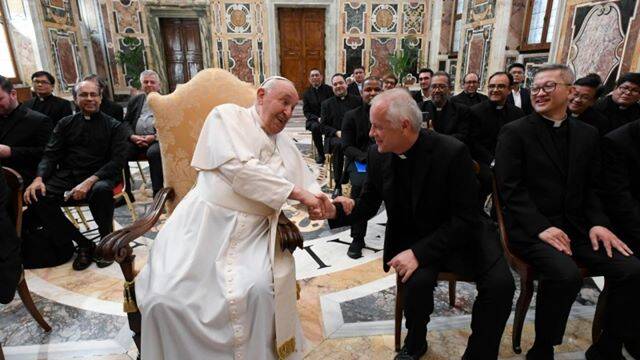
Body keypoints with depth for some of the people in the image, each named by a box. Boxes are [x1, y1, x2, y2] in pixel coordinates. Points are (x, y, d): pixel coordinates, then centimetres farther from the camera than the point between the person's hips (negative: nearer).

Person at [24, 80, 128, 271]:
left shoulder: (114, 126, 5)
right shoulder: (65, 124, 15)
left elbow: (117, 161, -6)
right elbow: (50, 155, 9)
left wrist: (89, 182, -21)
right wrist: (39, 178, -12)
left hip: (99, 178, -4)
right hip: (67, 177, 4)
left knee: (101, 190, -37)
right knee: (36, 197, -23)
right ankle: (84, 244, -8)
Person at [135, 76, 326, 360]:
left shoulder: (286, 145, 17)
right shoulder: (228, 115, -1)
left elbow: (309, 187, 23)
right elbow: (240, 169, -16)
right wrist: (297, 193, -12)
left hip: (253, 233, 4)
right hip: (205, 223, -3)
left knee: (260, 289, -22)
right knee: (165, 296, -15)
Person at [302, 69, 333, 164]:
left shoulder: (329, 89, 5)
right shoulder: (306, 93, 9)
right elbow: (306, 112, 3)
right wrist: (317, 119, -14)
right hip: (314, 120, 1)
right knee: (315, 127, -34)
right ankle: (321, 154, -20)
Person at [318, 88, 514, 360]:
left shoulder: (452, 152, -22)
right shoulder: (378, 155, -9)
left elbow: (466, 219, -21)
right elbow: (368, 204, 2)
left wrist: (419, 252, -29)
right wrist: (335, 212, -19)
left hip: (459, 235, -1)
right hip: (410, 236, 2)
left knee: (500, 284, -23)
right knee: (418, 280, -26)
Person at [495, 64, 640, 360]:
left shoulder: (587, 135, 13)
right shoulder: (514, 132, -4)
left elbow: (592, 188, 14)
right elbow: (510, 187, -11)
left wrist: (598, 223, -5)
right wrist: (541, 227, -20)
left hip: (575, 225, 6)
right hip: (530, 228, -5)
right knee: (565, 274, -29)